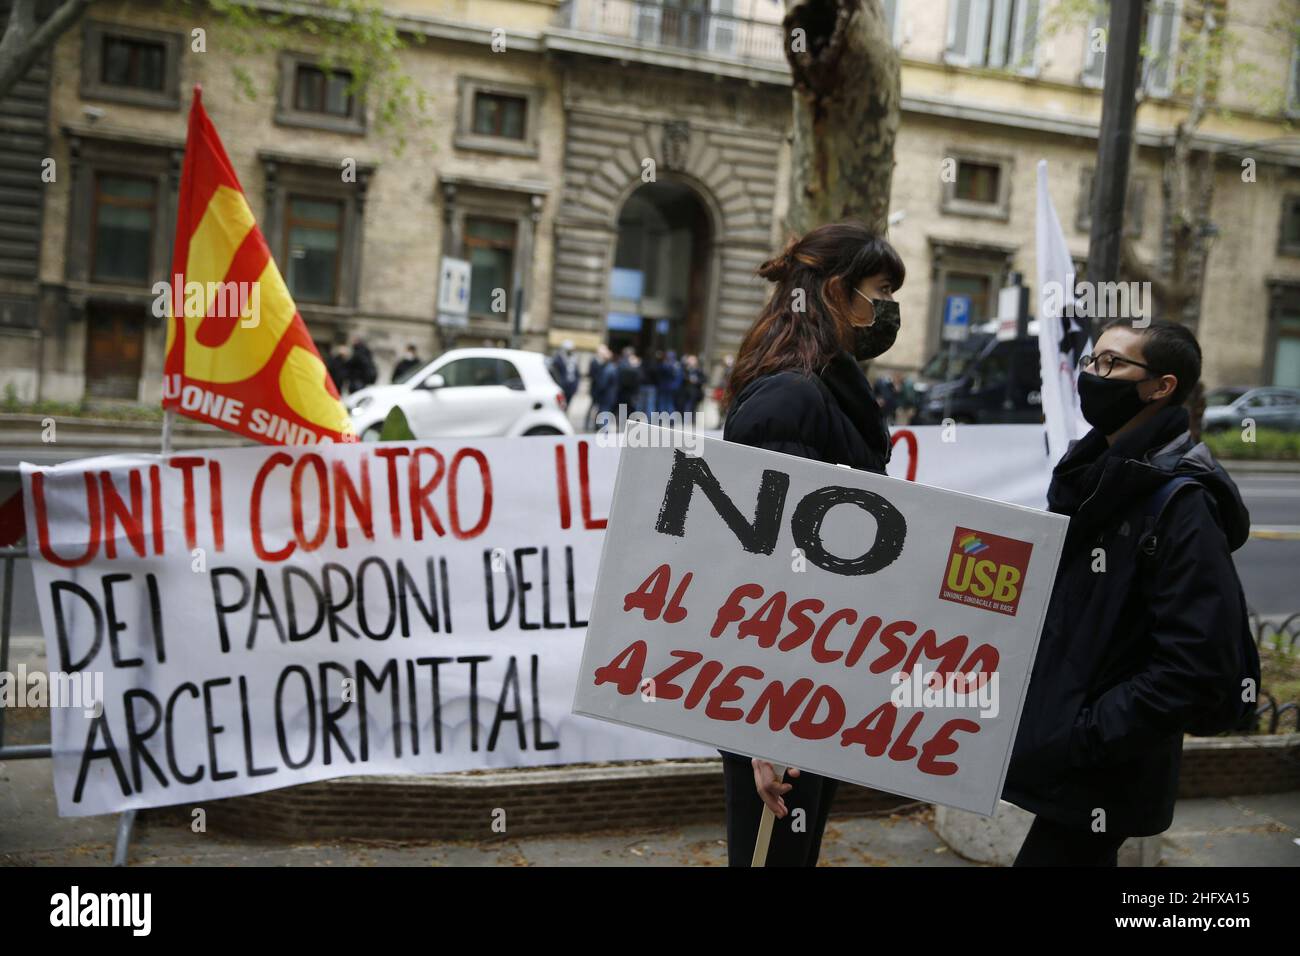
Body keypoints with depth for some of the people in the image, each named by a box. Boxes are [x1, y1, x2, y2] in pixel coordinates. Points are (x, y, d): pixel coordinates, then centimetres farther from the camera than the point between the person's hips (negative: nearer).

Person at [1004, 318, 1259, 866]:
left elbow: (1195, 668, -24)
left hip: (1104, 779, -8)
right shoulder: (1093, 475, 9)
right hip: (1061, 760, 8)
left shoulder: (1181, 502, -18)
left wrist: (1081, 738, -22)